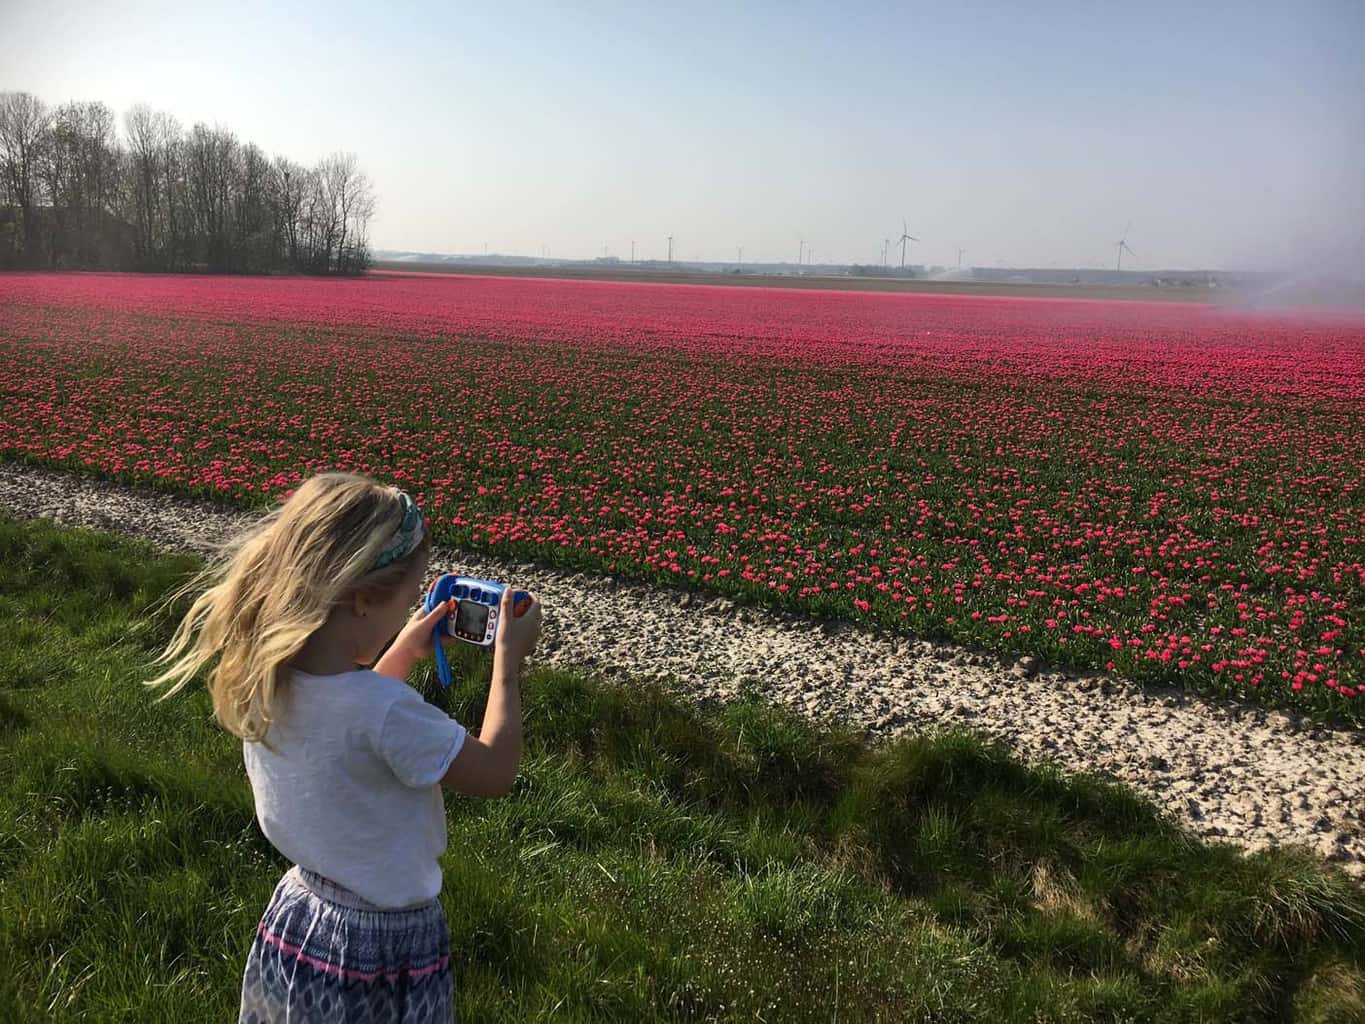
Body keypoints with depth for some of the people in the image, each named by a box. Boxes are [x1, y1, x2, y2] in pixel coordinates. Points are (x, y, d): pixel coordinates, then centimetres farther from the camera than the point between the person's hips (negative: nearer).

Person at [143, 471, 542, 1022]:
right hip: (383, 950, -6)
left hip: (296, 918, 6)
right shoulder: (387, 711, -33)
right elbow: (494, 773, -17)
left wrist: (405, 651, 9)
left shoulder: (259, 677, -12)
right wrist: (509, 659, -9)